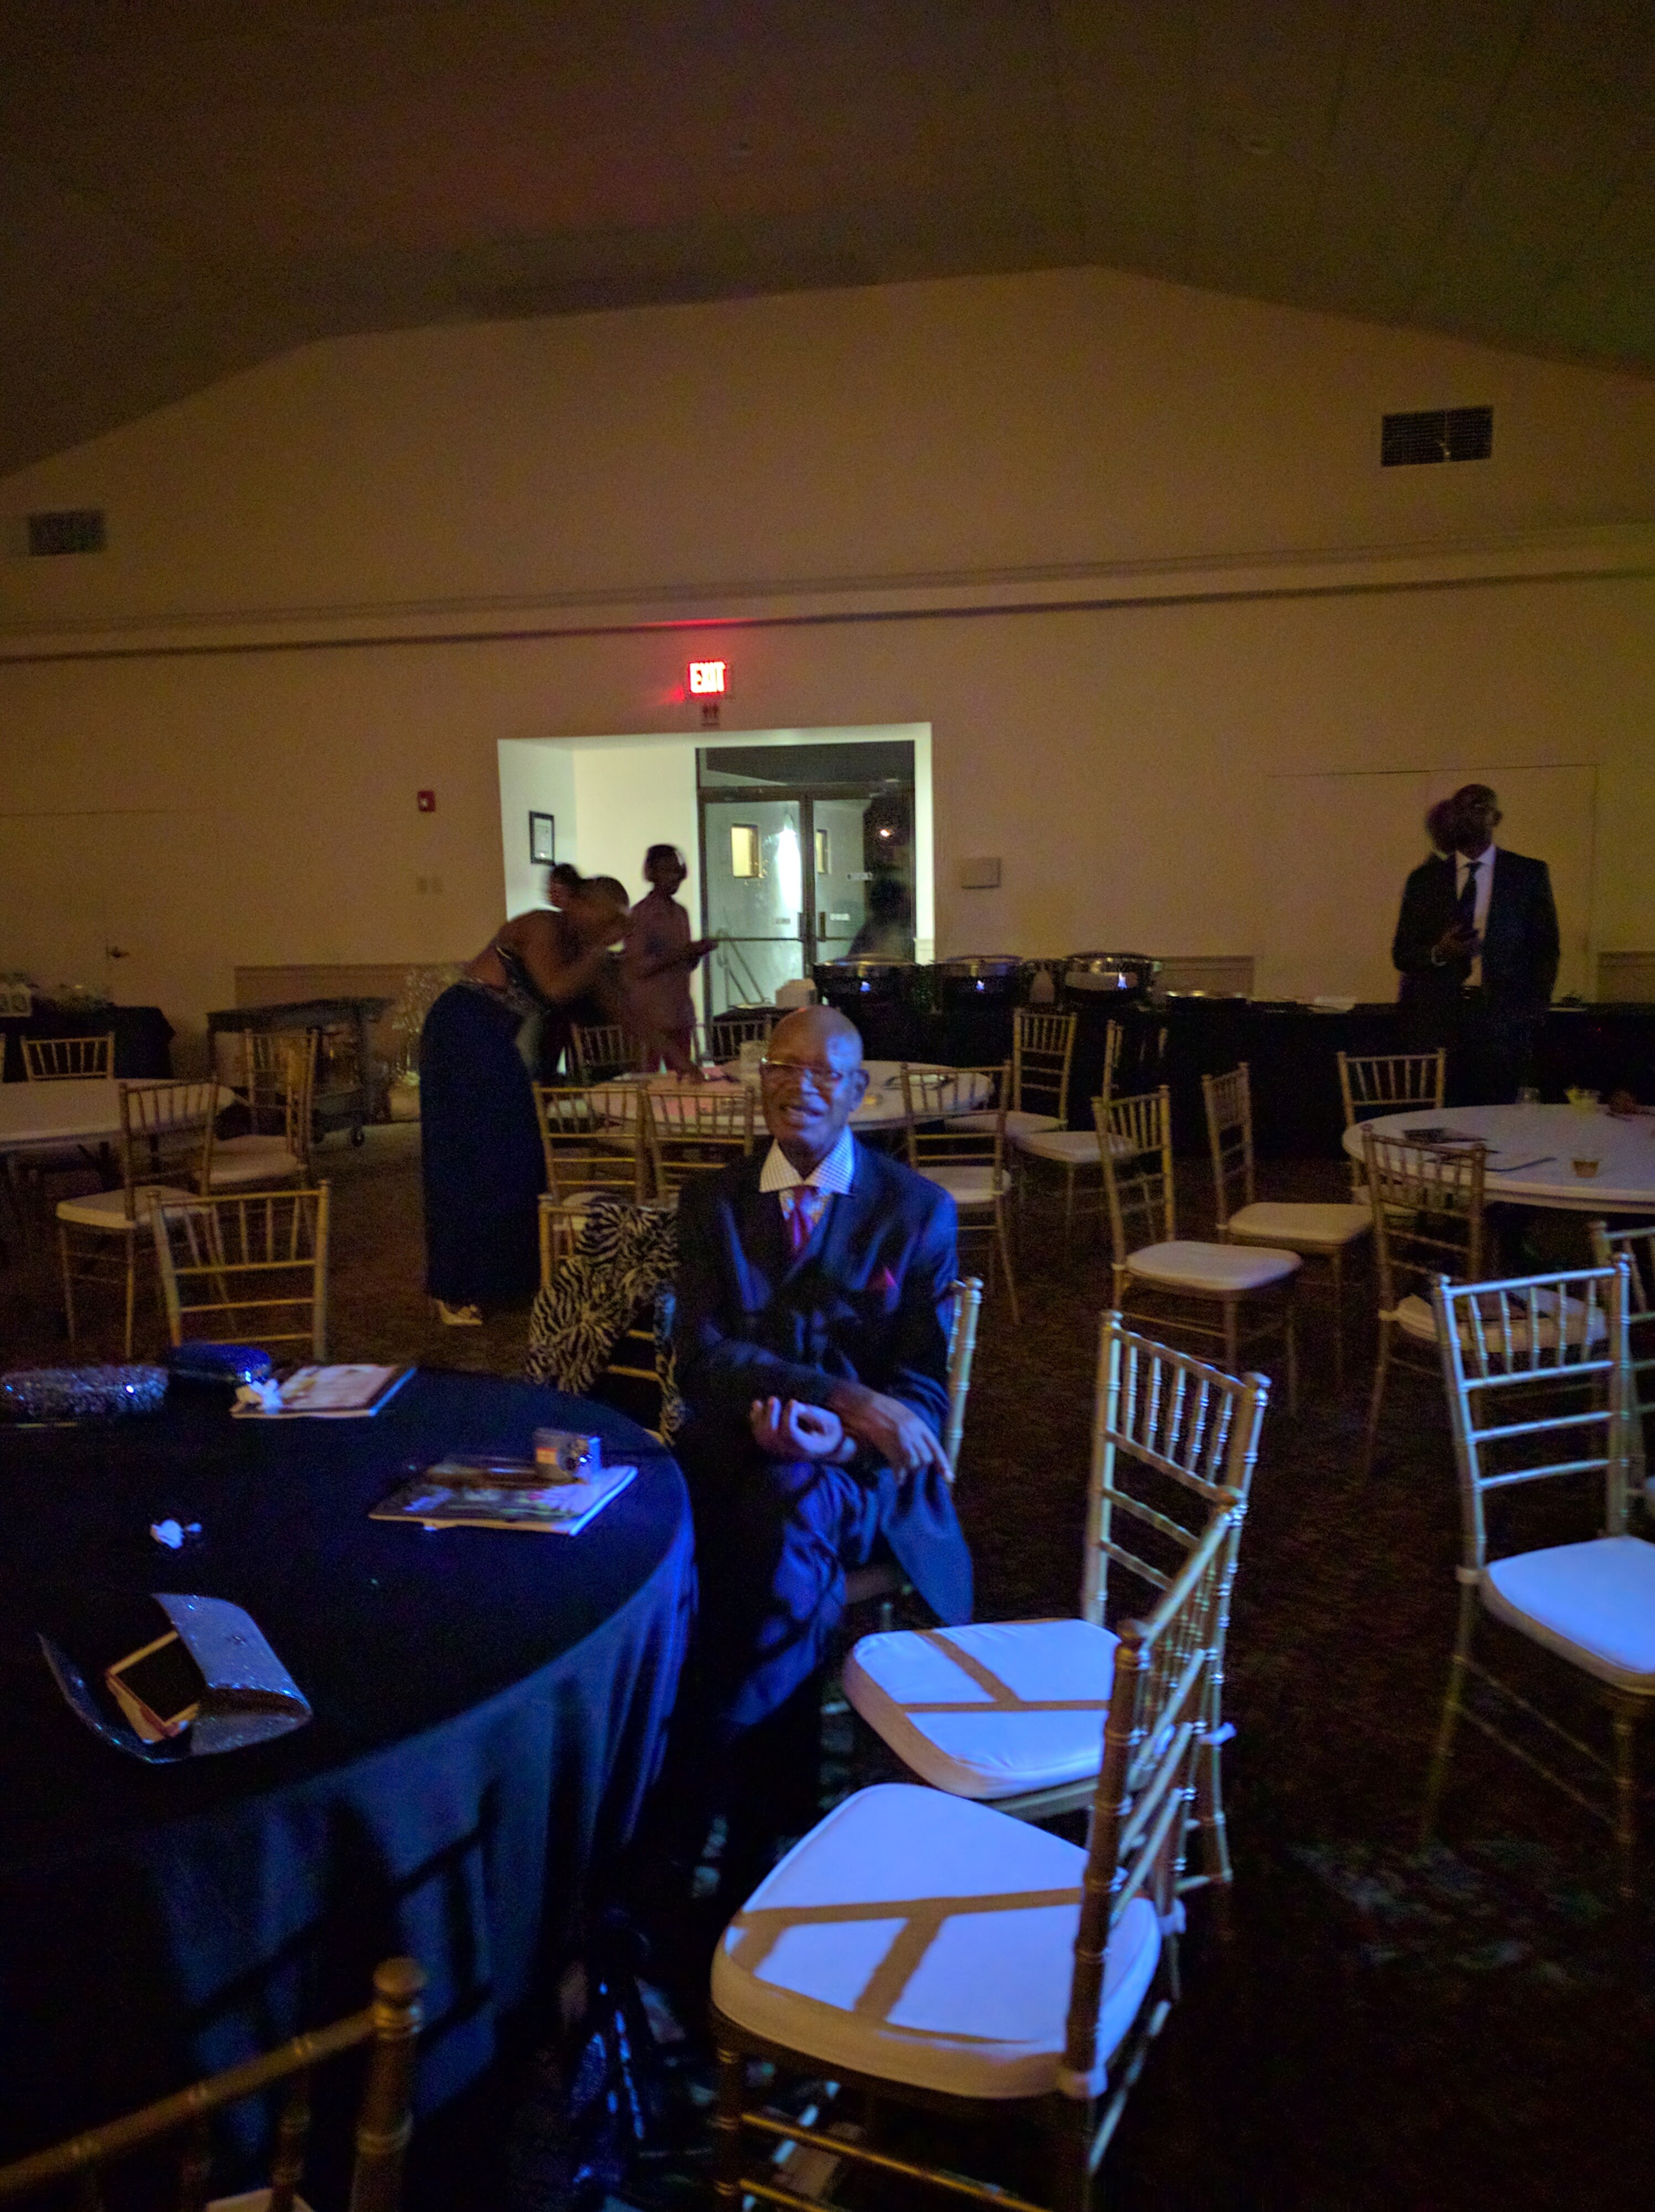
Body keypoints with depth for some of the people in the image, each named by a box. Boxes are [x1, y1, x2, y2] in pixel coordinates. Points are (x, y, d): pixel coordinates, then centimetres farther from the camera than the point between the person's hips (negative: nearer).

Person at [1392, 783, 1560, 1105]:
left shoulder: (1530, 873, 8)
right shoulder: (1424, 879, 11)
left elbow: (1546, 949, 9)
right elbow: (1402, 953, 11)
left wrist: (1533, 1013, -1)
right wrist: (1438, 953, -9)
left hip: (1503, 1020, -1)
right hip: (1439, 1022, 1)